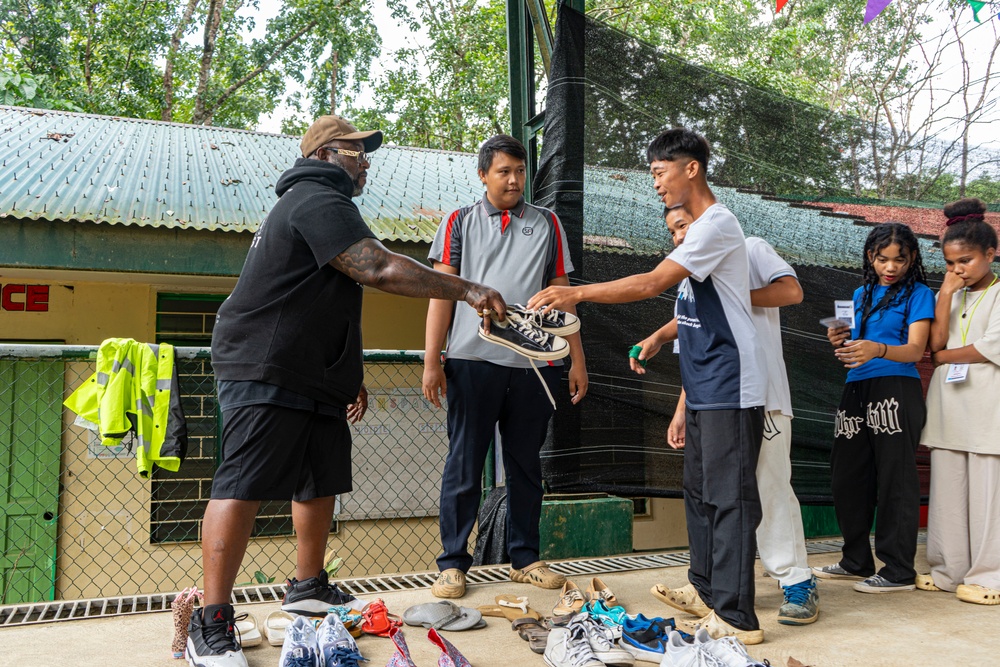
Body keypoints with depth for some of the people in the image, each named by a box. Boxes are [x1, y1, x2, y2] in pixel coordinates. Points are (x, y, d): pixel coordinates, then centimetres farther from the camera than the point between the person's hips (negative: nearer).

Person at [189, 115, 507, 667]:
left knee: (321, 483, 13)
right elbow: (378, 269, -24)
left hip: (314, 380, 11)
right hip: (266, 373, -11)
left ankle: (308, 586, 27)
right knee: (242, 487, -11)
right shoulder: (318, 199, -10)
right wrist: (466, 289, -19)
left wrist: (349, 376, 25)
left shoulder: (319, 204, 26)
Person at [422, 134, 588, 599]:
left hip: (534, 363, 2)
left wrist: (577, 360, 7)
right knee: (464, 465, 2)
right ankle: (452, 563, 12)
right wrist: (432, 360, -4)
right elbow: (442, 292, 4)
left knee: (525, 464, 10)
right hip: (473, 359, -2)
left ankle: (524, 558, 21)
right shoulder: (460, 223, 10)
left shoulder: (547, 224, 15)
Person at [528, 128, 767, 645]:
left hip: (730, 389, -10)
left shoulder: (717, 224, -14)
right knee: (700, 493, 15)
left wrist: (576, 293, -25)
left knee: (728, 497, -7)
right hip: (703, 388, 10)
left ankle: (737, 617, -1)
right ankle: (708, 592, 27)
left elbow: (653, 283, -24)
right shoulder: (696, 229, 18)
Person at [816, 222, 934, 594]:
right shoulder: (861, 295, 19)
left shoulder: (918, 294, 1)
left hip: (896, 391, -6)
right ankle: (857, 561, 24)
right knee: (847, 478, 10)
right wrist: (840, 344, -1)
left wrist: (877, 349, -31)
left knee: (895, 479, -4)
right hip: (856, 391, 7)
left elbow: (915, 350, -11)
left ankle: (898, 570, 6)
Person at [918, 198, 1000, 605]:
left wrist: (946, 357, 1)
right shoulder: (950, 296, 17)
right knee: (947, 488, 4)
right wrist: (946, 294, 1)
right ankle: (949, 571, 10)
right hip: (948, 401, 5)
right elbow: (937, 343, 3)